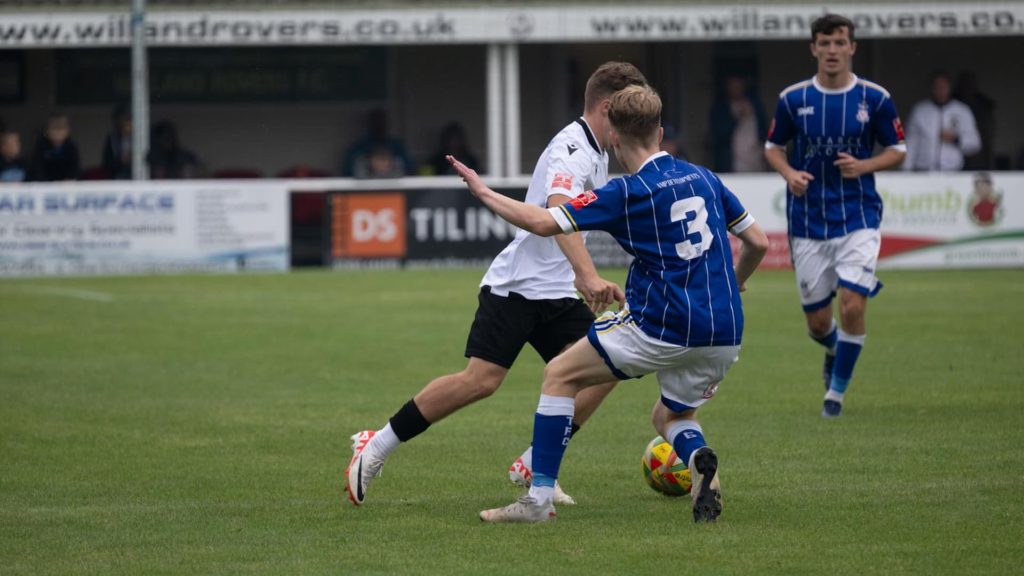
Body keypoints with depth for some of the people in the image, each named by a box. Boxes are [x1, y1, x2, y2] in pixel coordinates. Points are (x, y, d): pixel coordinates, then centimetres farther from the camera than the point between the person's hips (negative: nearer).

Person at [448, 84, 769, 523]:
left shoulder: (628, 193, -6)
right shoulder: (704, 179, 11)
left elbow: (543, 222, -11)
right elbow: (758, 242, 17)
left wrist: (484, 193, 2)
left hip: (663, 328, -6)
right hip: (725, 334, 6)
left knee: (561, 375, 10)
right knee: (670, 417, 28)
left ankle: (539, 498, 6)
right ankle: (699, 459, -9)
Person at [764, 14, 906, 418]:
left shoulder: (875, 99, -3)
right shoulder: (792, 99, -1)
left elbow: (897, 150, 6)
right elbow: (773, 147, 12)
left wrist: (863, 166, -13)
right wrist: (789, 173, -10)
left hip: (858, 219, -1)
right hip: (807, 222, 1)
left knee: (852, 305, -16)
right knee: (817, 320, 5)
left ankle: (837, 389, 4)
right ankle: (835, 351, 42)